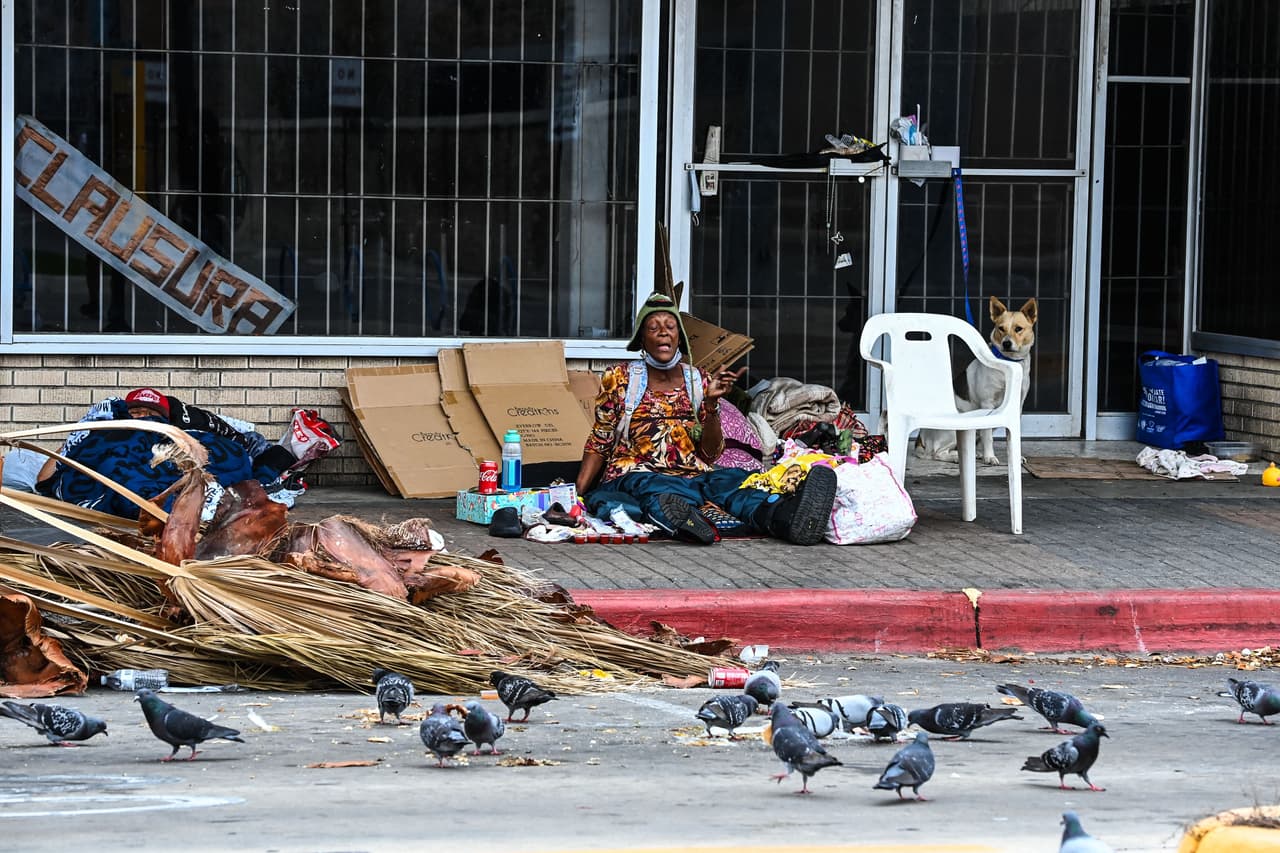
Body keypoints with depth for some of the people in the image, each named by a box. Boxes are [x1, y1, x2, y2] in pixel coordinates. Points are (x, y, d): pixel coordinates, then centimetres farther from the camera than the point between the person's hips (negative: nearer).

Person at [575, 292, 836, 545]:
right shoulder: (619, 378, 9)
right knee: (655, 487, -40)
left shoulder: (699, 382, 14)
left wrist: (711, 403, -7)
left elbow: (711, 453, 8)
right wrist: (578, 493, -6)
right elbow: (599, 443, 9)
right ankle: (679, 517, -77)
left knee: (730, 478, -33)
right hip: (633, 476, -2)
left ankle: (783, 516, -65)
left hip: (691, 476, 2)